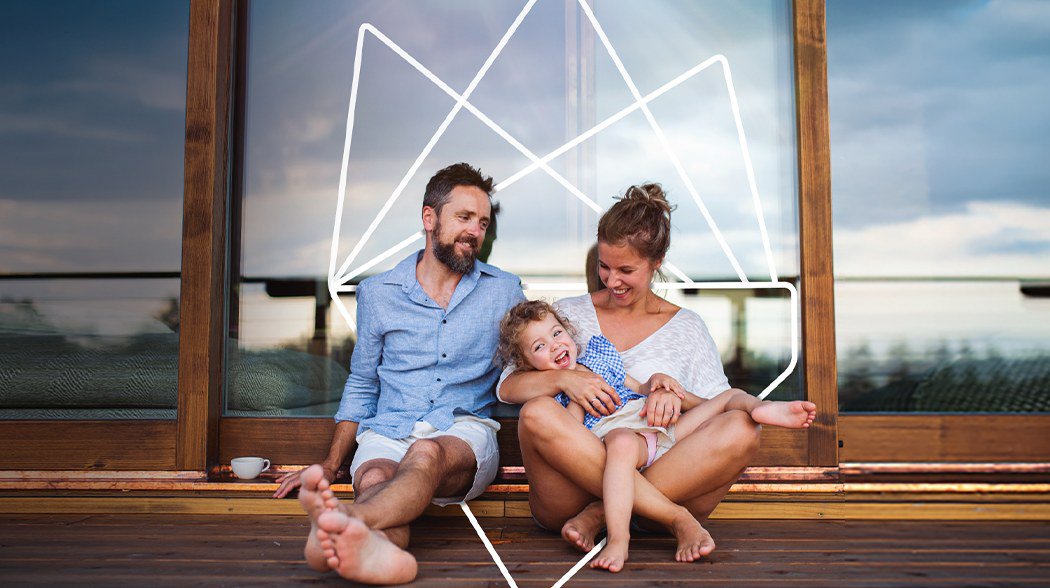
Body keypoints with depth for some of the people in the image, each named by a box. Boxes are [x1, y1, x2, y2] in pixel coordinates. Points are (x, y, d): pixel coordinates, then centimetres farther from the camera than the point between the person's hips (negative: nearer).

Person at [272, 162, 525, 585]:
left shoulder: (504, 291, 13)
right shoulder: (377, 293, 13)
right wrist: (331, 464, 11)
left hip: (465, 431, -1)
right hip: (387, 433, 2)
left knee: (426, 454, -37)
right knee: (374, 479, -34)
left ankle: (350, 518, -65)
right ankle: (381, 549, -65)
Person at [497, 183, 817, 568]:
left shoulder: (687, 328, 14)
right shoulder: (569, 315, 13)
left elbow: (722, 408, 5)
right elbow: (507, 387, 4)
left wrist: (677, 395, -16)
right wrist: (563, 379, -15)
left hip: (662, 473, 1)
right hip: (573, 490, 0)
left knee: (742, 429, -25)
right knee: (537, 413, -32)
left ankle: (601, 515, -28)